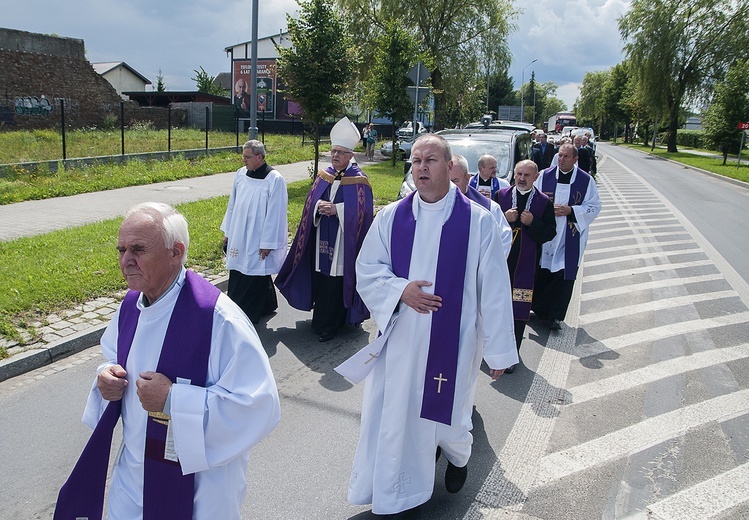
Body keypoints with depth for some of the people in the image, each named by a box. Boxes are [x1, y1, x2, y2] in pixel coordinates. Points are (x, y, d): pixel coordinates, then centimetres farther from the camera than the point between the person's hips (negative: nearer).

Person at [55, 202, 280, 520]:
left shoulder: (217, 317, -28)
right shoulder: (131, 305, -4)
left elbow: (260, 405, -29)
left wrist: (173, 400, -30)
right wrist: (108, 377, -8)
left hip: (197, 480, -6)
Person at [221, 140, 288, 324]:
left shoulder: (275, 180, -15)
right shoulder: (241, 174, 4)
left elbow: (275, 214, -14)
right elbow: (233, 204, 13)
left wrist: (268, 242, -14)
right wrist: (227, 232, 14)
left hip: (258, 239, -7)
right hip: (239, 237, 7)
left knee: (253, 279, 1)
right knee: (237, 277, 12)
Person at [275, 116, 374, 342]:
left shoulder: (358, 180, -6)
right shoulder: (324, 176, 9)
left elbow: (362, 210, -12)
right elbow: (311, 201, 10)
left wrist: (337, 209, -20)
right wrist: (319, 205, -12)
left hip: (344, 241, -5)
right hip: (322, 238, 5)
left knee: (337, 279, -2)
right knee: (320, 276, 7)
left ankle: (330, 324, 9)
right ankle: (322, 319, 22)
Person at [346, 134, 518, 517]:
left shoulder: (478, 221, -10)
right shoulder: (391, 217, -2)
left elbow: (494, 290, -8)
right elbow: (366, 269, 2)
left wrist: (498, 350, -5)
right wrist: (400, 289, -18)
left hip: (452, 342, -2)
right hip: (400, 340, 2)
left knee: (447, 410, 16)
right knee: (397, 410, 10)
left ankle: (457, 456, 52)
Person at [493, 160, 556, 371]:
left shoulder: (544, 202, 1)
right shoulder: (500, 195, 3)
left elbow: (550, 233, -1)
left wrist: (532, 223, -17)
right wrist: (504, 219, -15)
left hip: (526, 264, -1)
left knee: (519, 308, 2)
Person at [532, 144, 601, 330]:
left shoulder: (586, 180, 0)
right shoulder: (545, 176, 3)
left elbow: (594, 207, 1)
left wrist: (571, 210, -13)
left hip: (570, 238, -1)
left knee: (565, 275, 0)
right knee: (542, 272, 4)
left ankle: (555, 315, 11)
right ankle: (540, 309, 22)